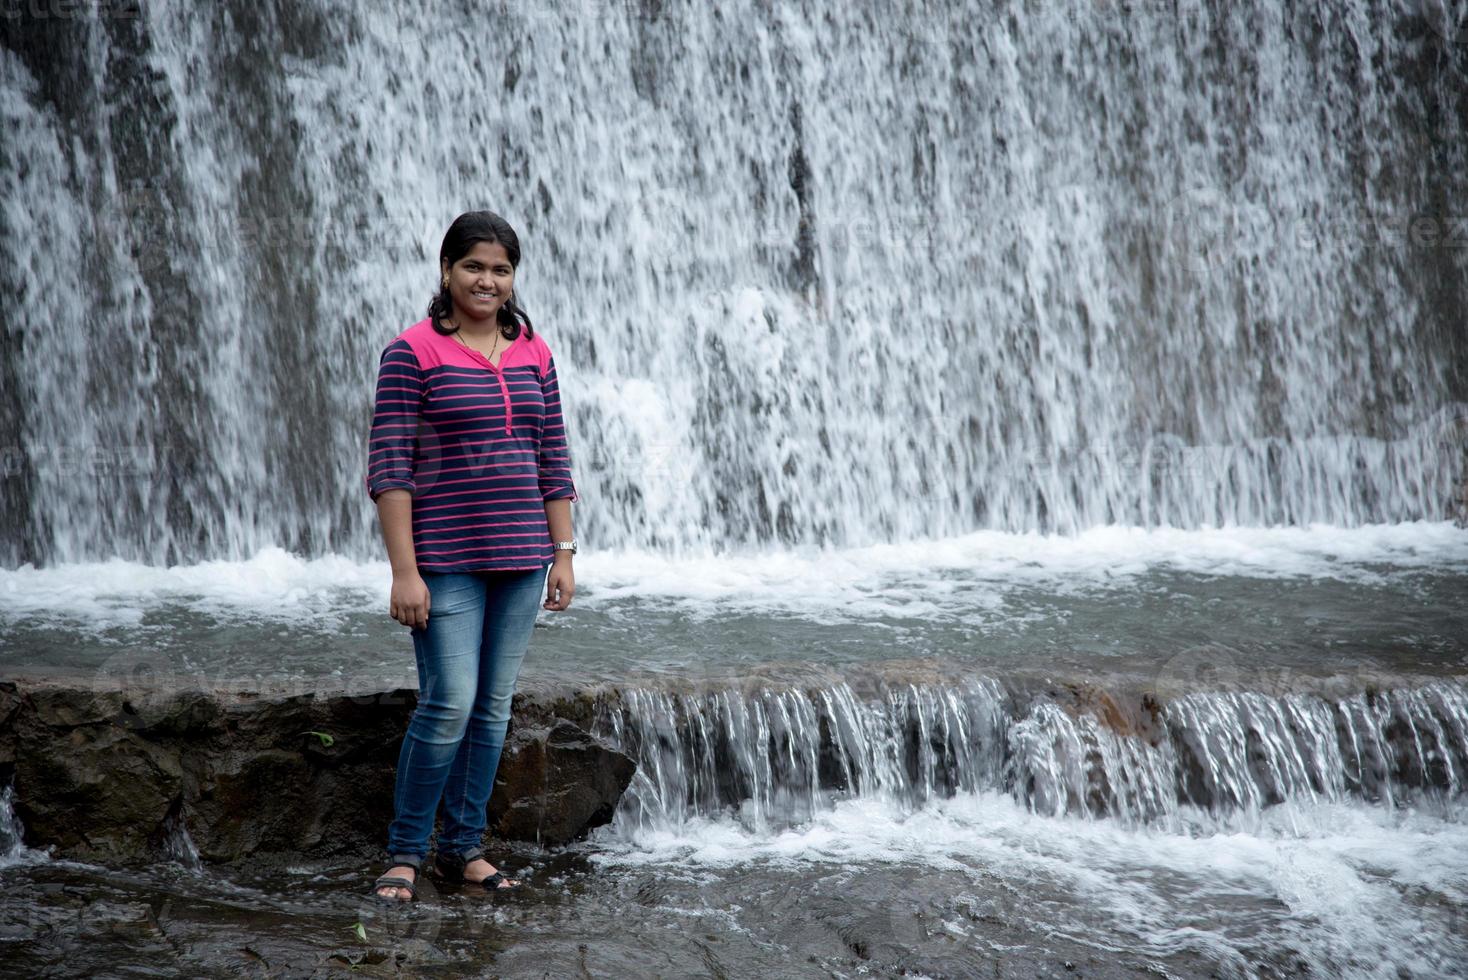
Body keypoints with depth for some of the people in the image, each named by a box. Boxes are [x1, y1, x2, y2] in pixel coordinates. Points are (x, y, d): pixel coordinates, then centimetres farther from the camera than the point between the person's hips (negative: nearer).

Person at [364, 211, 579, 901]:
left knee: (494, 705, 8)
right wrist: (404, 570, -15)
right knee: (449, 703, -9)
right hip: (445, 559, -5)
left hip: (520, 558, 5)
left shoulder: (534, 355, 10)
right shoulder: (412, 353, -6)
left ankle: (463, 846, 20)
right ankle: (405, 851, 7)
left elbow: (552, 461, 13)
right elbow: (389, 466, -10)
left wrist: (563, 553, 7)